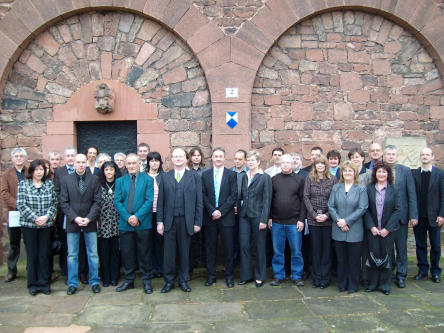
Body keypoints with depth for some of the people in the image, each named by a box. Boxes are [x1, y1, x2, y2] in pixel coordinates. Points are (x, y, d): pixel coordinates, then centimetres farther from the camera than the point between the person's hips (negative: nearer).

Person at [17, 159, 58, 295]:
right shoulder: (23, 184, 1)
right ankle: (33, 284, 18)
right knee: (32, 255, 5)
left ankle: (44, 283, 15)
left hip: (46, 225, 2)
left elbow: (54, 203, 5)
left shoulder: (49, 184, 7)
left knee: (44, 255, 4)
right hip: (29, 225, -2)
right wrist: (35, 218, -14)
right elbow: (21, 205, -6)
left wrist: (47, 216, -10)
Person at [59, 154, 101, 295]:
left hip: (90, 222, 0)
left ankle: (94, 282, 18)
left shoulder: (94, 179, 2)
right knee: (72, 255, 7)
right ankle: (72, 283, 19)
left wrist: (89, 218, -12)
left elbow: (97, 201, -1)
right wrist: (74, 218, -12)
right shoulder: (65, 180, 3)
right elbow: (63, 202, -1)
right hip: (72, 223, 0)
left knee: (93, 254, 6)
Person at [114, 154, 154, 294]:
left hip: (143, 223, -2)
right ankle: (129, 280, 22)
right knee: (127, 254, 9)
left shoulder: (148, 180, 2)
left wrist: (137, 216, -15)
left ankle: (147, 281, 16)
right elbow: (117, 202, 3)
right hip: (125, 224, 3)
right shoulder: (120, 181, 10)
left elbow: (149, 201, -6)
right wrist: (128, 217, -10)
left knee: (144, 253, 4)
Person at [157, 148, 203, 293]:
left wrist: (198, 222, -2)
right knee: (168, 252, 5)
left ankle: (183, 280, 23)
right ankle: (169, 281, 20)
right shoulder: (165, 177, 8)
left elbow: (199, 201, 3)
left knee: (184, 252, 8)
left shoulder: (194, 177, 5)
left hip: (186, 221, -1)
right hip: (169, 220, 1)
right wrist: (160, 221, -1)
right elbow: (160, 201, 6)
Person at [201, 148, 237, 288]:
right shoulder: (205, 174, 7)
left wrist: (221, 211, -10)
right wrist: (212, 211, -10)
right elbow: (203, 195, 2)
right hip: (210, 217, 1)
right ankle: (211, 275, 17)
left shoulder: (231, 175, 3)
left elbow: (234, 195, -3)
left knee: (228, 247, 3)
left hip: (226, 217, -1)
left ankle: (229, 276, 15)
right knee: (210, 247, 7)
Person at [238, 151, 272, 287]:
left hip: (257, 216, -5)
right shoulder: (244, 176, 11)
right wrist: (239, 207, 4)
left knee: (260, 246, 6)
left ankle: (260, 276, 19)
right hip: (244, 215, 5)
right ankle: (246, 275, 19)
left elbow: (267, 200, -8)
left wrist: (264, 219, -13)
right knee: (244, 245, 6)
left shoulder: (265, 177, -5)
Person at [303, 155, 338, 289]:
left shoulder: (333, 179, 2)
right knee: (315, 248, 7)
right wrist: (315, 215, -8)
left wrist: (327, 215, -11)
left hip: (328, 219, -1)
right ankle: (316, 278, 16)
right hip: (313, 219, 1)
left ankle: (325, 278, 14)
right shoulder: (309, 178, 4)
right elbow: (306, 197, 0)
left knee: (327, 248, 4)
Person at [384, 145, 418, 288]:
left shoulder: (405, 171, 0)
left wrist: (413, 215, -8)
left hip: (401, 215, 0)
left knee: (401, 248, 8)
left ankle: (401, 276, 21)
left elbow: (412, 194, -2)